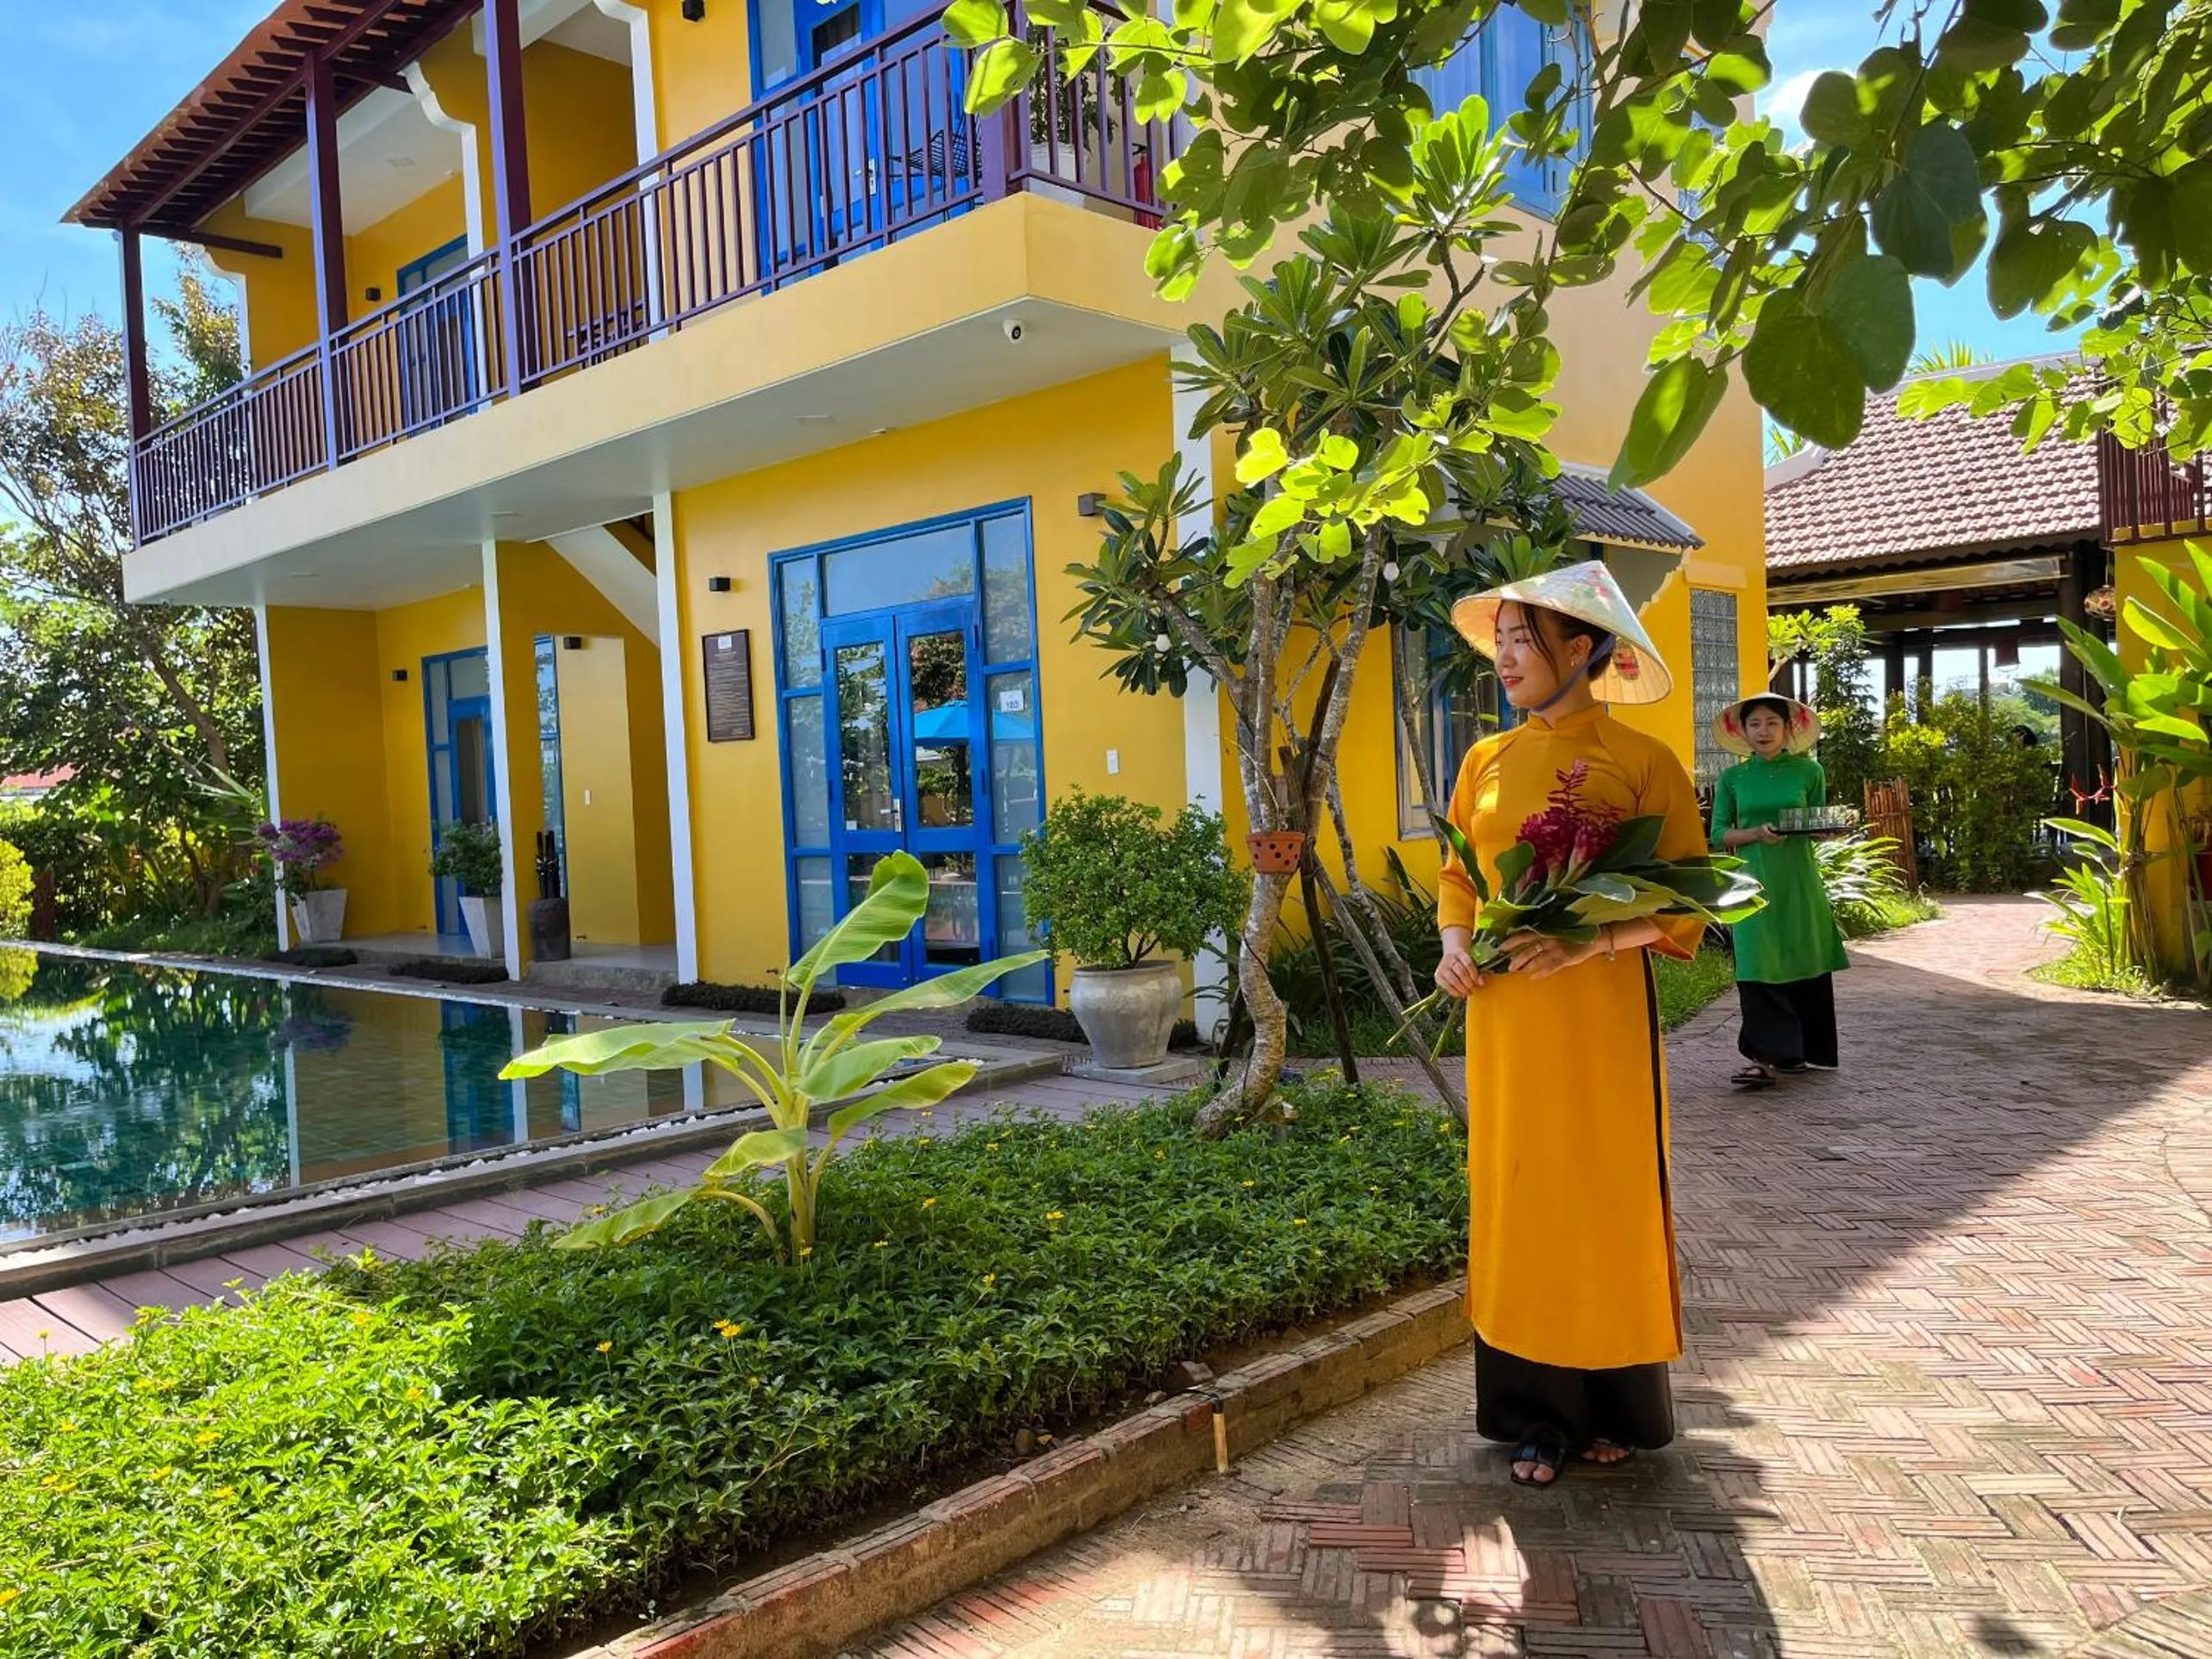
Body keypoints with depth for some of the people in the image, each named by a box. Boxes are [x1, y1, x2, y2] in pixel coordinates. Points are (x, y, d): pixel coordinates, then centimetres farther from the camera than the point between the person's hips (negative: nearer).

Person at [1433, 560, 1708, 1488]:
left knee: (1609, 1198, 6)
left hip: (1602, 1017, -4)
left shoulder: (1643, 762, -5)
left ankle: (1618, 1411, 25)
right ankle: (1537, 1419, 21)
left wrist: (1590, 940, -21)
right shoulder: (1487, 762, 9)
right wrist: (1453, 942, -3)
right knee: (1517, 1198, 7)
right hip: (1504, 1017, 4)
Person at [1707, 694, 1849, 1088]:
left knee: (1806, 963, 5)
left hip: (1799, 880, 0)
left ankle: (1810, 1051, 18)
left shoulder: (1809, 771, 5)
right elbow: (1719, 834, 2)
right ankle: (1770, 1056, -3)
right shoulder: (1732, 778, 5)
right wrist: (1757, 834, -15)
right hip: (1754, 881, 0)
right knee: (1758, 967, -6)